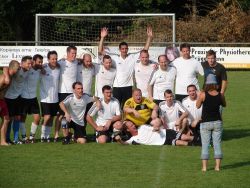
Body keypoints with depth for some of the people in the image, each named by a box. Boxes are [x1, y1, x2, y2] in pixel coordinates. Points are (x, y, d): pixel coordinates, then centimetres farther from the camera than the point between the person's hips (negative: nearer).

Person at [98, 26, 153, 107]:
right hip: (117, 87, -1)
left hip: (128, 87, 1)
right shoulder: (115, 58, 0)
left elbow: (145, 50, 1)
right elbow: (101, 51, -4)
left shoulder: (133, 57, 3)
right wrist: (102, 38, -15)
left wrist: (149, 37, -10)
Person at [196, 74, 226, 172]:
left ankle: (204, 166, 2)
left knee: (205, 145, 4)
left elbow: (198, 105, 1)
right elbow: (224, 105, 14)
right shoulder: (220, 95, -4)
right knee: (217, 144, 7)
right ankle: (217, 166, 6)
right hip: (217, 122, 2)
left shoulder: (203, 94, -12)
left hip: (205, 122, -2)